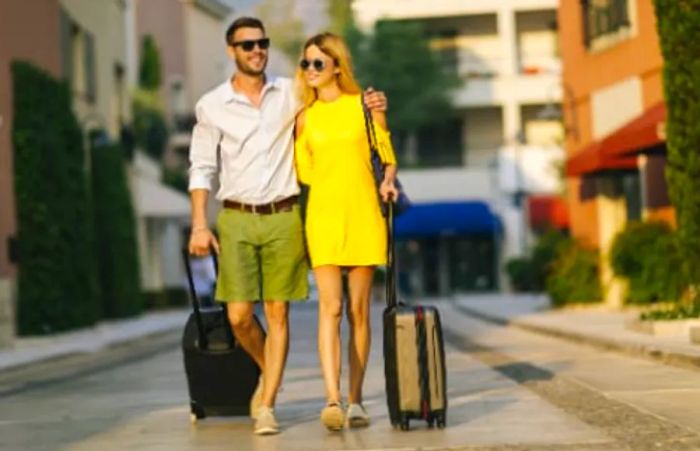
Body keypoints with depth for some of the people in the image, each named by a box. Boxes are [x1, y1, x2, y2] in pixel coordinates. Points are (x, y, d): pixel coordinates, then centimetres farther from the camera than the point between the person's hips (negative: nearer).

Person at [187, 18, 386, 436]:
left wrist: (370, 104, -4)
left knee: (278, 313, -1)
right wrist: (200, 225, -4)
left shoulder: (291, 93, 5)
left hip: (284, 217, 0)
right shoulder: (212, 105, 3)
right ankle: (269, 373, 26)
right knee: (239, 315, -4)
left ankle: (267, 405, 7)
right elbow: (202, 169, 4)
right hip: (236, 218, 0)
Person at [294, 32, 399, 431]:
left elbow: (389, 158, 8)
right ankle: (333, 399, -19)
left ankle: (355, 399, 12)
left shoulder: (366, 105, 4)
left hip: (363, 214, -1)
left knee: (359, 310, 3)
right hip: (323, 214, 1)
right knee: (330, 307, -11)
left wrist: (387, 182, -7)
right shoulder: (306, 118, 10)